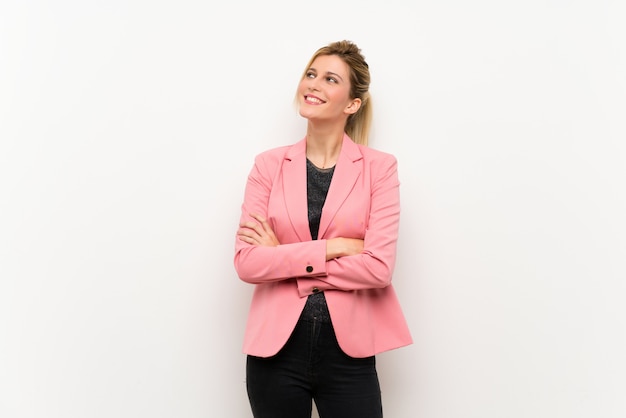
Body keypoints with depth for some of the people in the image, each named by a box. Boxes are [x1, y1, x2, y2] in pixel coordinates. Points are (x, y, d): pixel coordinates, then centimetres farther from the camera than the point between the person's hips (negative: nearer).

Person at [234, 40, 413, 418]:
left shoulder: (379, 167, -3)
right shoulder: (269, 165, 1)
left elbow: (379, 267, -13)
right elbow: (246, 263, -8)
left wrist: (283, 258, -11)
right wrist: (333, 248, -14)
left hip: (348, 349, -1)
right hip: (276, 346, 2)